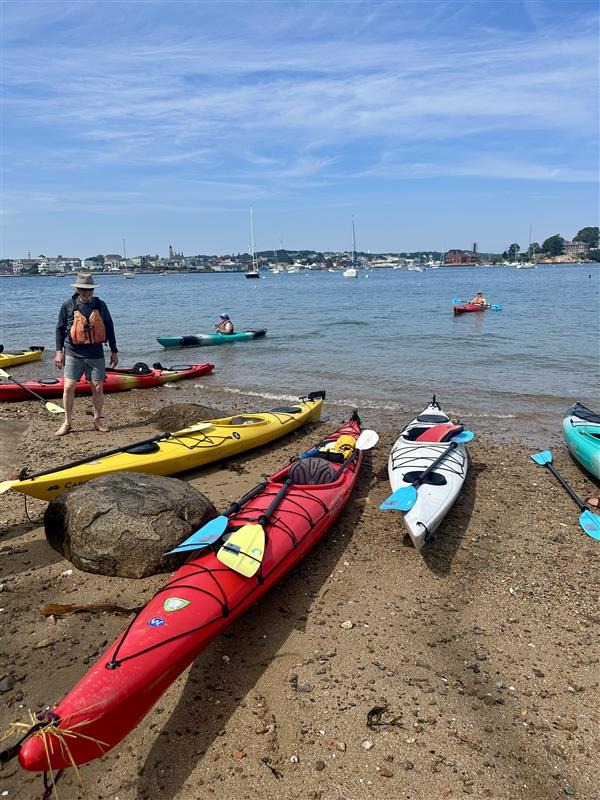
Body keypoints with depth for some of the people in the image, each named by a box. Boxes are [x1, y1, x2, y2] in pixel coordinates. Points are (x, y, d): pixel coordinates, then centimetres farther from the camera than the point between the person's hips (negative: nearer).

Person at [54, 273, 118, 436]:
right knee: (69, 387, -5)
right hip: (73, 353, -1)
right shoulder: (68, 305, 0)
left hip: (95, 354, 1)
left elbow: (109, 329, 9)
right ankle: (67, 422, 10)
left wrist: (114, 351, 9)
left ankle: (97, 420, 22)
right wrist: (59, 351, -2)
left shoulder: (100, 305, 4)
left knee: (98, 388, 4)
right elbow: (60, 329, 4)